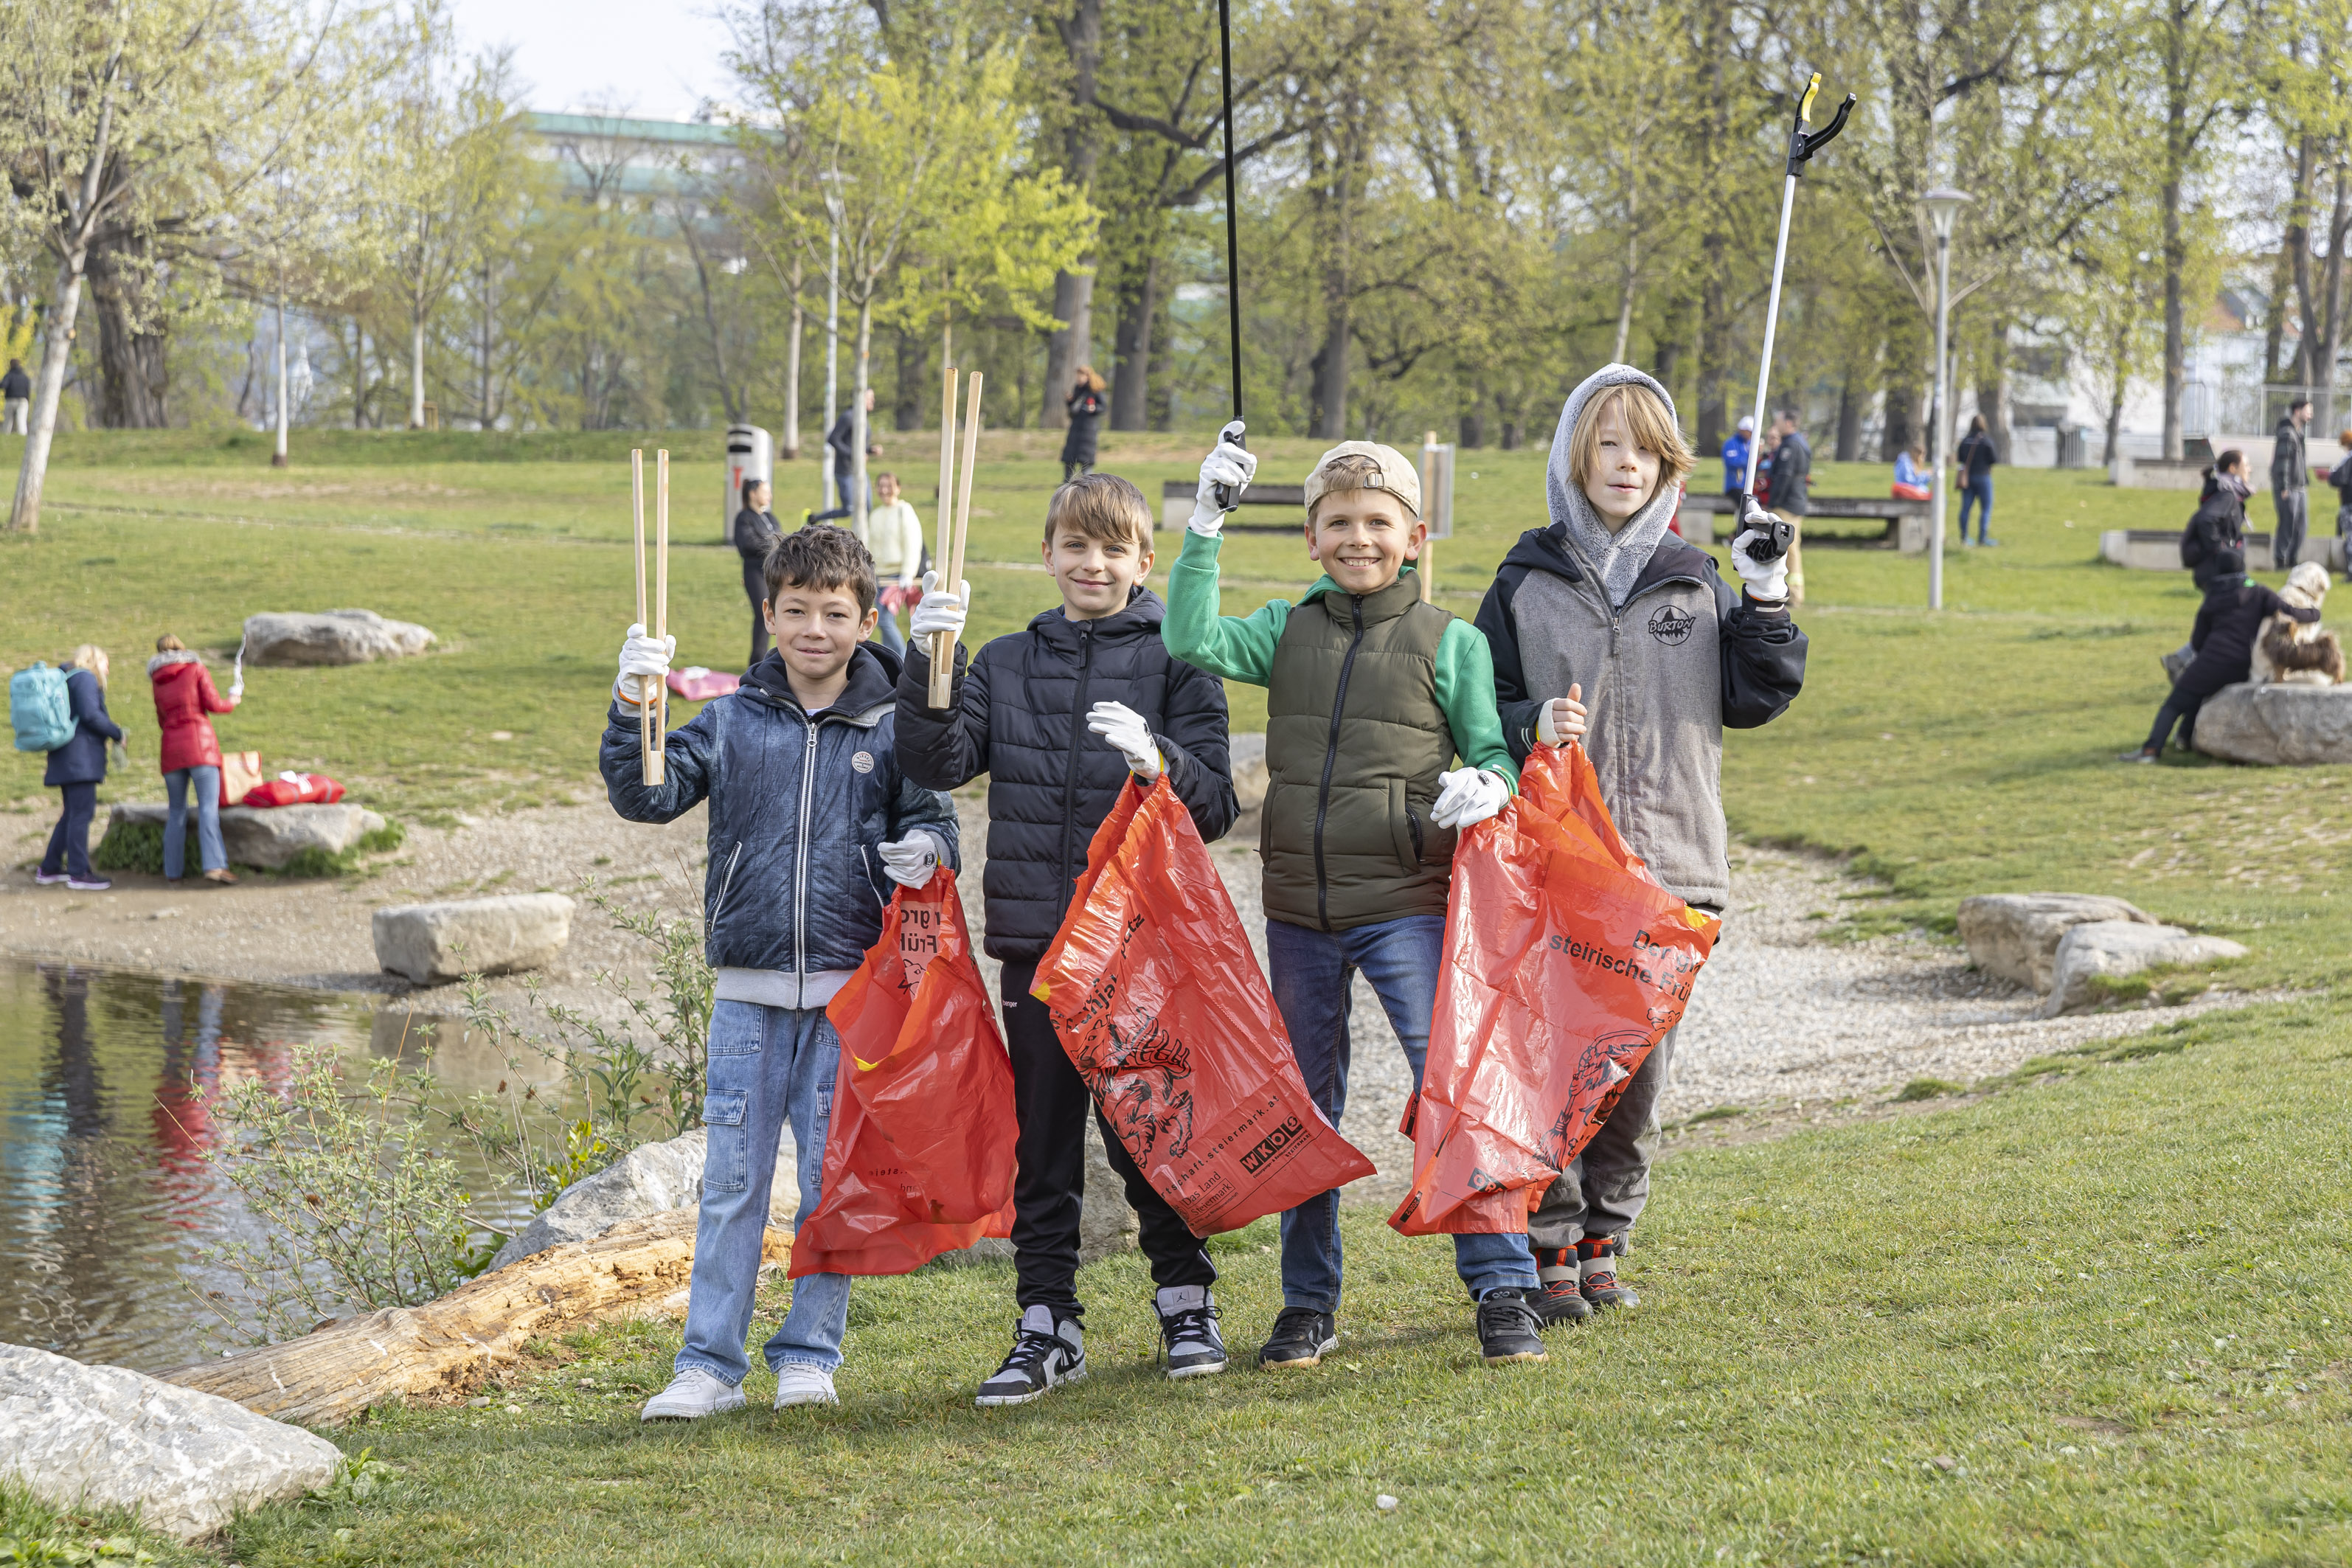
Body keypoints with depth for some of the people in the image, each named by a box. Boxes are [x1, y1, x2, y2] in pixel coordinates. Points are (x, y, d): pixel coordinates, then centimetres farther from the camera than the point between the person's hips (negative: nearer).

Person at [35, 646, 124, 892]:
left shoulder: (66, 679, 22)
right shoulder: (85, 678, -6)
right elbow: (90, 714, -17)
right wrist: (117, 733, -7)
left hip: (66, 757, 10)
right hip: (81, 755, -10)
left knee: (73, 813, 15)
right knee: (82, 812, -10)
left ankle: (48, 869, 17)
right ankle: (79, 874, -12)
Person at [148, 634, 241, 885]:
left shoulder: (158, 680, 17)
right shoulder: (197, 669, 6)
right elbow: (213, 704, -1)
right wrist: (234, 698, 17)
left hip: (170, 748, 4)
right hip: (199, 742, -4)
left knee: (177, 810, 11)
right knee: (208, 806, -11)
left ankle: (173, 869, 11)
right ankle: (214, 865, -25)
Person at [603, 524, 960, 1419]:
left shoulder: (891, 727, 2)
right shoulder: (735, 720, 5)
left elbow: (933, 820, 4)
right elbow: (646, 797, -2)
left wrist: (923, 850, -20)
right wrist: (632, 708, -19)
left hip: (851, 986, -1)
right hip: (748, 987, 1)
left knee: (833, 1176, 5)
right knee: (732, 1180, 3)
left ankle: (809, 1353, 17)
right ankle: (710, 1363, 8)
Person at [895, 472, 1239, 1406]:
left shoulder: (1174, 661, 0)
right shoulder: (1009, 663, 10)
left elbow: (1216, 807, -4)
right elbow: (938, 763, -1)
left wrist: (1158, 762, -24)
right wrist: (928, 666, -15)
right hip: (1036, 940, 3)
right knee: (1041, 1137, 7)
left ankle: (1186, 1303, 19)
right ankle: (1047, 1323, 14)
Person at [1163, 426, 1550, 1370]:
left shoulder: (1451, 642, 1)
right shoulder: (1290, 630, 8)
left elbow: (1494, 756, 5)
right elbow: (1192, 645, -7)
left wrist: (1484, 787, -18)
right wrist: (1205, 528, -10)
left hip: (1408, 903, -3)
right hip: (1300, 909, 3)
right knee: (1303, 1105, 10)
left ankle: (1502, 1290, 0)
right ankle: (1308, 1303, 21)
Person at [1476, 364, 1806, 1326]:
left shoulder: (1696, 585, 11)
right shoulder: (1527, 582, 6)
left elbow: (1753, 702, 9)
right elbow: (1479, 707, 6)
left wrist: (1765, 604, -2)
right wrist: (1529, 728, -14)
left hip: (1668, 861, 2)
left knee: (1638, 1063, 6)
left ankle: (1601, 1243, 18)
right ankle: (1548, 1254, 3)